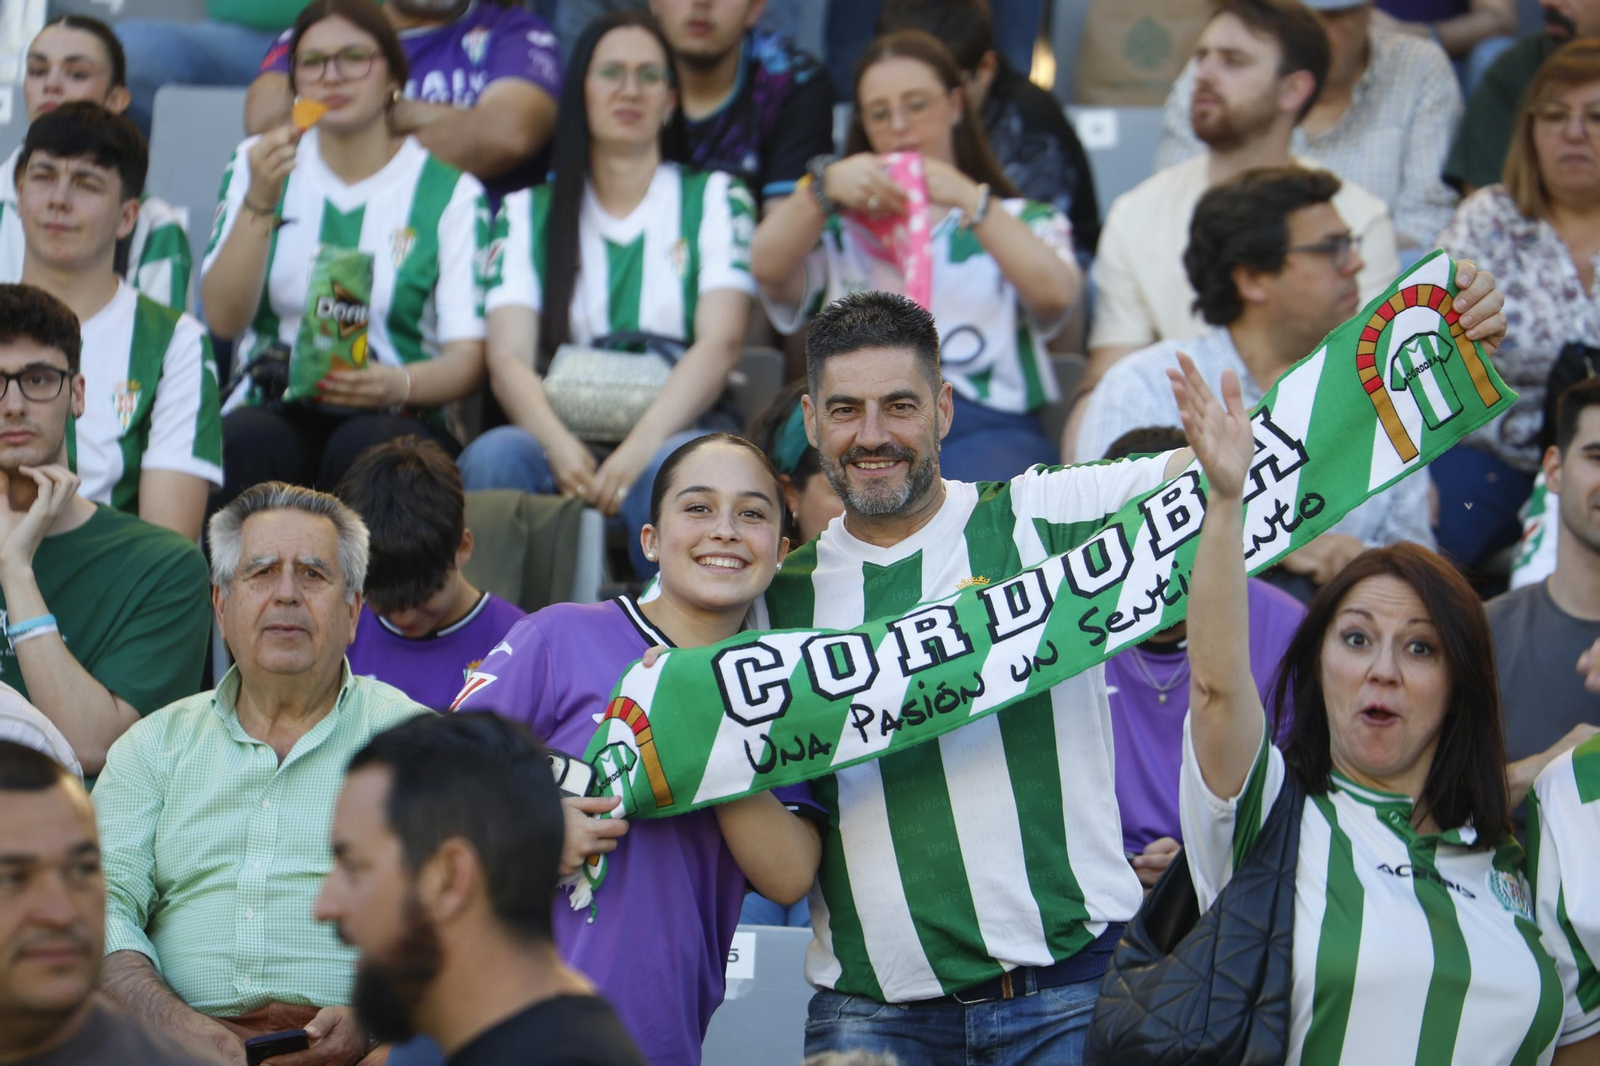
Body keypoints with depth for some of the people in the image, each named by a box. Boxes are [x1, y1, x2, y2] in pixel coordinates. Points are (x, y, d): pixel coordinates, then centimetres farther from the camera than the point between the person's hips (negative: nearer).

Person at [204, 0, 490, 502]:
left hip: (392, 418, -1)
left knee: (366, 446, -36)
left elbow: (467, 358, 0)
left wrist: (398, 384, -22)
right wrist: (259, 201, -11)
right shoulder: (258, 164, 14)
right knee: (246, 442, -35)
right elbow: (223, 318, 1)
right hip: (273, 410, 1)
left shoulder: (450, 193, 7)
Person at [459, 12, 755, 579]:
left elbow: (719, 344, -1)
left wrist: (639, 449, -19)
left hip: (678, 430, -2)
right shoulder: (528, 212, 19)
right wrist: (560, 446, -19)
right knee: (493, 457, -33)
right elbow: (507, 356, 4)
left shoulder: (714, 198, 15)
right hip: (563, 436, 2)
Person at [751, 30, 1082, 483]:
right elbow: (766, 268, 7)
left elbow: (1055, 294, 1)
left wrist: (969, 200, -7)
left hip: (987, 427, 0)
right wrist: (824, 187, -9)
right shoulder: (841, 226, 28)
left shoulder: (1022, 219, 25)